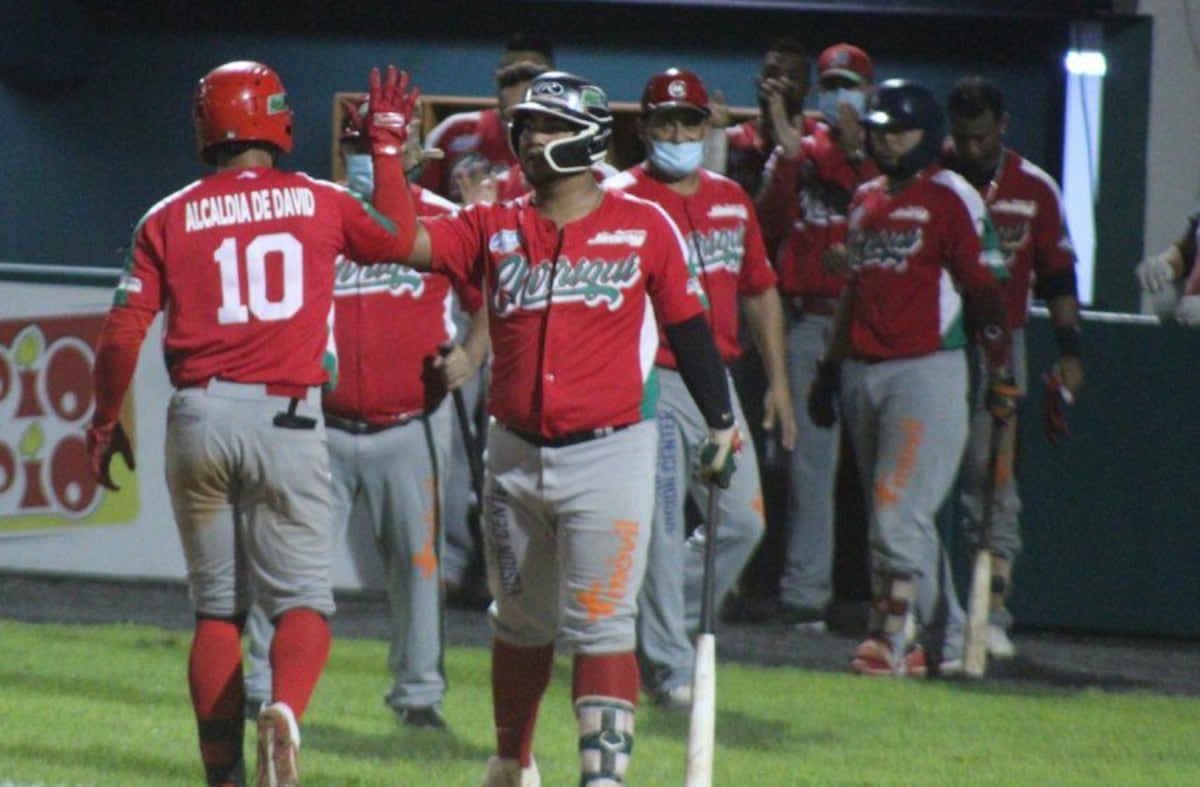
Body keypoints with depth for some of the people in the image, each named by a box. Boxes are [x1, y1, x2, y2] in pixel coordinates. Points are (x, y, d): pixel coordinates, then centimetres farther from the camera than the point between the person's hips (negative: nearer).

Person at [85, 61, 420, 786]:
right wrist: (387, 146, 33)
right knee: (303, 599, 1)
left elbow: (124, 332, 2)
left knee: (217, 608, 11)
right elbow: (400, 239, 22)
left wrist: (106, 422, 15)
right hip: (286, 419, -1)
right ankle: (284, 711, -30)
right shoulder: (321, 203, 4)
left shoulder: (169, 220, 4)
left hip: (198, 418, 1)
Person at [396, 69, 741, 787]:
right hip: (516, 456, 4)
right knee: (521, 622, 16)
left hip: (609, 456, -4)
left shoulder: (644, 227, 0)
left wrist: (721, 422, 3)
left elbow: (688, 326, 5)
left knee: (601, 628, -9)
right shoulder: (493, 229, 6)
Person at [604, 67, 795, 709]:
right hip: (651, 383, -6)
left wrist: (777, 380, 15)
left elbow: (760, 291, 20)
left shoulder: (732, 200, 14)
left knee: (742, 521, 5)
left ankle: (663, 623, 24)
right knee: (662, 529, -7)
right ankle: (669, 666, -1)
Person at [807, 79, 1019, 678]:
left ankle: (889, 637, -12)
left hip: (926, 369, -8)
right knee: (890, 514, 9)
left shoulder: (951, 198, -4)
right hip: (862, 374, 8)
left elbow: (984, 291, -7)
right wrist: (831, 365, 21)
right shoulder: (865, 200, 17)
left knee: (898, 509, -14)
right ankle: (944, 641, 16)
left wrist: (1002, 372, -11)